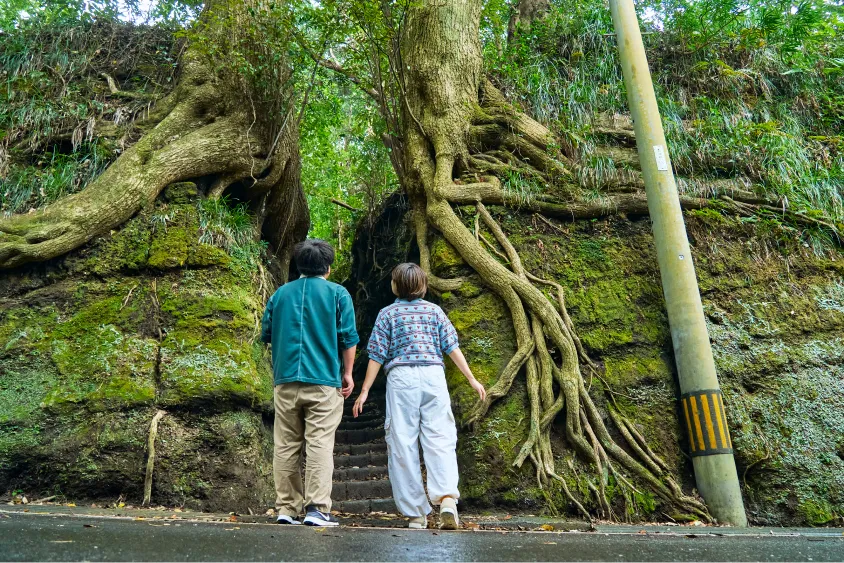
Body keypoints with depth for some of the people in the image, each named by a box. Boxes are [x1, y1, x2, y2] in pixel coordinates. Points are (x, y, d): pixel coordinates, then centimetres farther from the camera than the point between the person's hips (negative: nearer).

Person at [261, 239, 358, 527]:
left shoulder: (280, 293, 11)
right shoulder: (338, 293, 1)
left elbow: (266, 335, 15)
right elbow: (349, 338, -3)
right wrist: (348, 374, 7)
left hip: (286, 380, 4)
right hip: (323, 380, -3)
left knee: (286, 445, 8)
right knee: (320, 444, -2)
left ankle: (287, 508, 11)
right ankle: (317, 508, -4)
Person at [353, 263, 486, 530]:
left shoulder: (388, 313, 8)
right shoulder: (434, 311, 13)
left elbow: (377, 356, 4)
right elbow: (452, 347, 7)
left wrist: (364, 391, 8)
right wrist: (472, 379, 11)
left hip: (401, 378, -1)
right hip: (433, 375, 2)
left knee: (403, 445, 4)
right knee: (440, 439, 2)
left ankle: (416, 513, 7)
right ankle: (447, 497, -19)